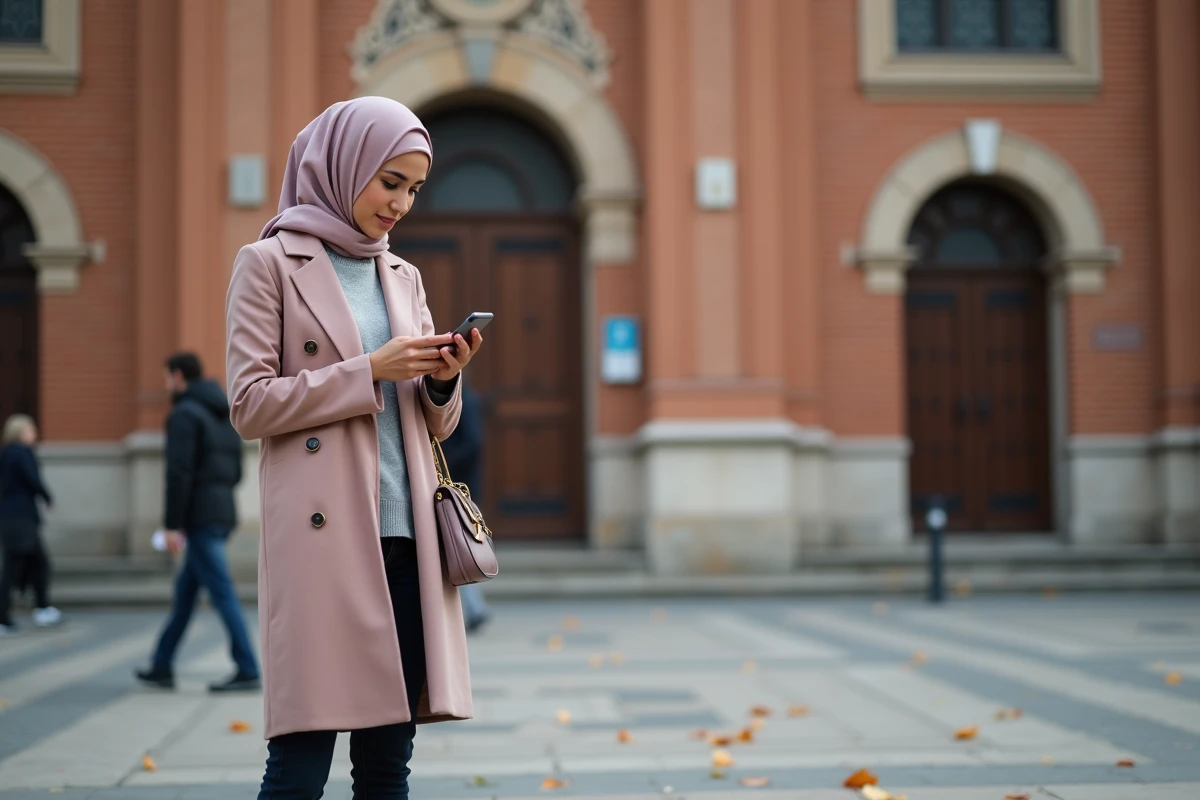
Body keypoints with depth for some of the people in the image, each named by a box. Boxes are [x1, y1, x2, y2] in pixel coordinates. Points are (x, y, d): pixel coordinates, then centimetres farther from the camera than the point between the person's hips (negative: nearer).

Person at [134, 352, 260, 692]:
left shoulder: (184, 414, -10)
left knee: (222, 593, -8)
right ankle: (162, 666, 22)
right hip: (224, 512, 9)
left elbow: (179, 473, -18)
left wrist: (173, 524, -17)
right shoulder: (225, 414, 17)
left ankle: (248, 671, -9)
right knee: (184, 590, 15)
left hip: (200, 519, -9)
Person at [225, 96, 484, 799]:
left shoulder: (404, 277, 19)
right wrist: (370, 370, -12)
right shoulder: (269, 263, 2)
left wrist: (443, 378, -3)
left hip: (405, 534, 6)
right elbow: (251, 405, -6)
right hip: (324, 532, -6)